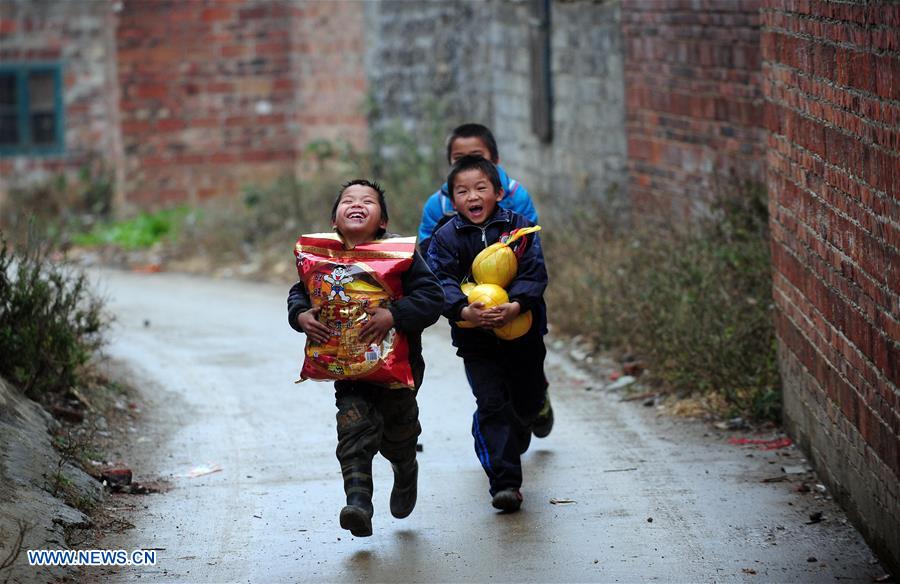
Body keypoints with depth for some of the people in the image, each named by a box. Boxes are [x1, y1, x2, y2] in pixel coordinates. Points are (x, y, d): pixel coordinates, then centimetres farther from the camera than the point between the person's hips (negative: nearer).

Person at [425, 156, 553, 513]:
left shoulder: (518, 228, -5)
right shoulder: (446, 238, -5)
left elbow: (534, 272, -12)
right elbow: (442, 282, -14)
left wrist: (516, 305, -30)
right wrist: (464, 311, -32)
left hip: (522, 329, 1)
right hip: (475, 339, -1)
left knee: (528, 400, 17)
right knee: (491, 405, -11)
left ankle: (537, 407, 56)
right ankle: (504, 482, -9)